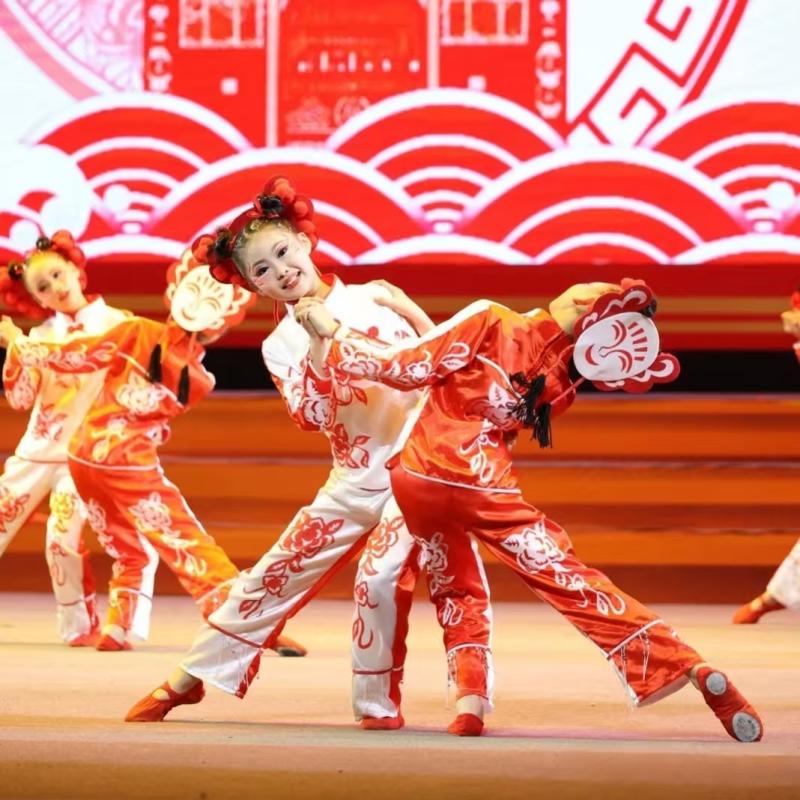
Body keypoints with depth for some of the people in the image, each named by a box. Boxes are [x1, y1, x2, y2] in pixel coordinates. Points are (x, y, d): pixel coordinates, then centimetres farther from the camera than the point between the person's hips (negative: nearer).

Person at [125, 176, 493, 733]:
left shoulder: (377, 298, 1)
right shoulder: (281, 346, 5)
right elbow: (311, 416, -11)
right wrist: (316, 348, -22)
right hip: (357, 480, 3)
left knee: (383, 574, -23)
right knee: (278, 573, 7)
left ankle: (379, 703, -12)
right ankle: (192, 677, 20)